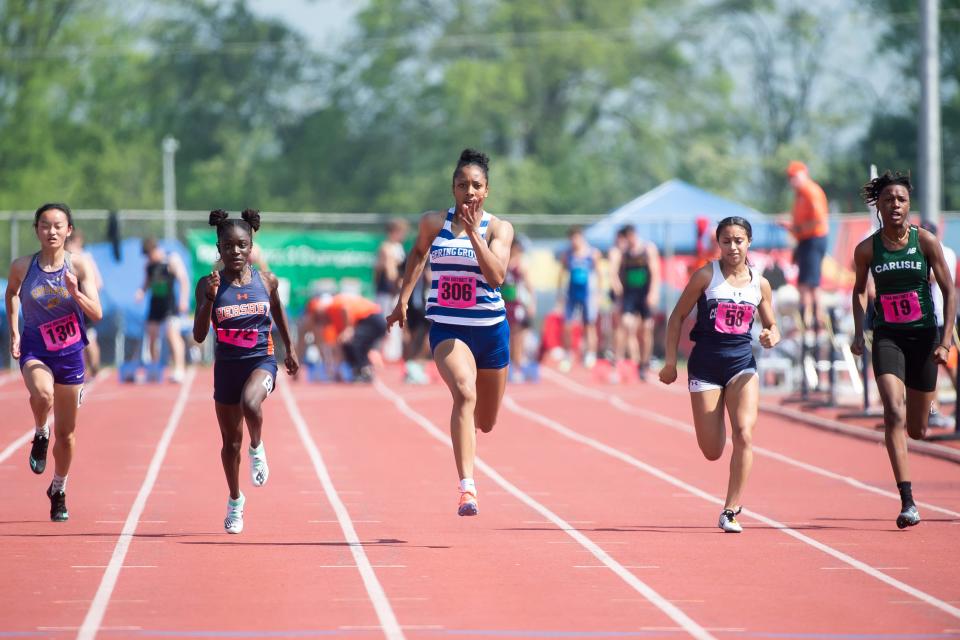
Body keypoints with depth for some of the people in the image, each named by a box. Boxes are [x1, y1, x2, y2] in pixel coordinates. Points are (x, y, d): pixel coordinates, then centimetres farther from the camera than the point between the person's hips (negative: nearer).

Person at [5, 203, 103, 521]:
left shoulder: (80, 265, -8)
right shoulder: (22, 267, -6)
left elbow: (96, 314, -12)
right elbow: (11, 294, 16)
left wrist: (76, 293, -30)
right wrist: (14, 333, 10)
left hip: (70, 352, 1)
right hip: (34, 350, -1)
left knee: (66, 432, 10)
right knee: (42, 393, -36)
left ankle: (59, 489, 33)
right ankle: (40, 435, -3)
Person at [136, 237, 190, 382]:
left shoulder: (173, 260, -6)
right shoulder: (149, 264, 12)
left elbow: (184, 281, -9)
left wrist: (184, 299, -19)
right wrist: (141, 292, -1)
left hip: (170, 303, -7)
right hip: (155, 302, 7)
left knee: (172, 334, -18)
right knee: (152, 336, 9)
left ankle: (179, 369, -23)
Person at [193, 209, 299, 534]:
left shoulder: (266, 281, -3)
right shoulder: (209, 285, -7)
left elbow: (278, 311, 17)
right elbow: (199, 335, -13)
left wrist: (289, 349, 24)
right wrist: (210, 299, -26)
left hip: (261, 360, -1)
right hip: (226, 366, 1)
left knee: (250, 403, -35)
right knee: (231, 442, 11)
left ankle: (257, 449, -3)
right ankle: (235, 501, 33)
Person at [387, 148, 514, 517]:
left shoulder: (499, 229, -3)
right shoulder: (434, 223, 1)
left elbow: (497, 276, -19)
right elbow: (418, 253, 22)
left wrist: (473, 231, -23)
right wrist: (403, 299, 20)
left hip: (490, 329, 1)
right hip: (447, 329, -1)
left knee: (486, 422, 14)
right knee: (464, 393, -30)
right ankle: (467, 486, -38)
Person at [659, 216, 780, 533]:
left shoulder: (760, 283, 5)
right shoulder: (706, 276, -4)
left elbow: (771, 325, 16)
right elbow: (677, 317, 1)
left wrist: (772, 337, -8)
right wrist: (671, 361, -5)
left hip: (742, 363, 2)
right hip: (705, 364, -2)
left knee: (744, 433, -20)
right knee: (712, 452, 0)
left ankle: (731, 512, -13)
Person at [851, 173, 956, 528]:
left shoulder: (925, 241, -6)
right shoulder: (867, 250, -2)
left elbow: (949, 290, -2)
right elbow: (859, 290, 16)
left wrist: (946, 340, -9)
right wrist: (858, 333, 7)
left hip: (923, 338, 0)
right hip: (887, 338, 0)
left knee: (917, 430, 9)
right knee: (894, 413, -21)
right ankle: (907, 502, -23)